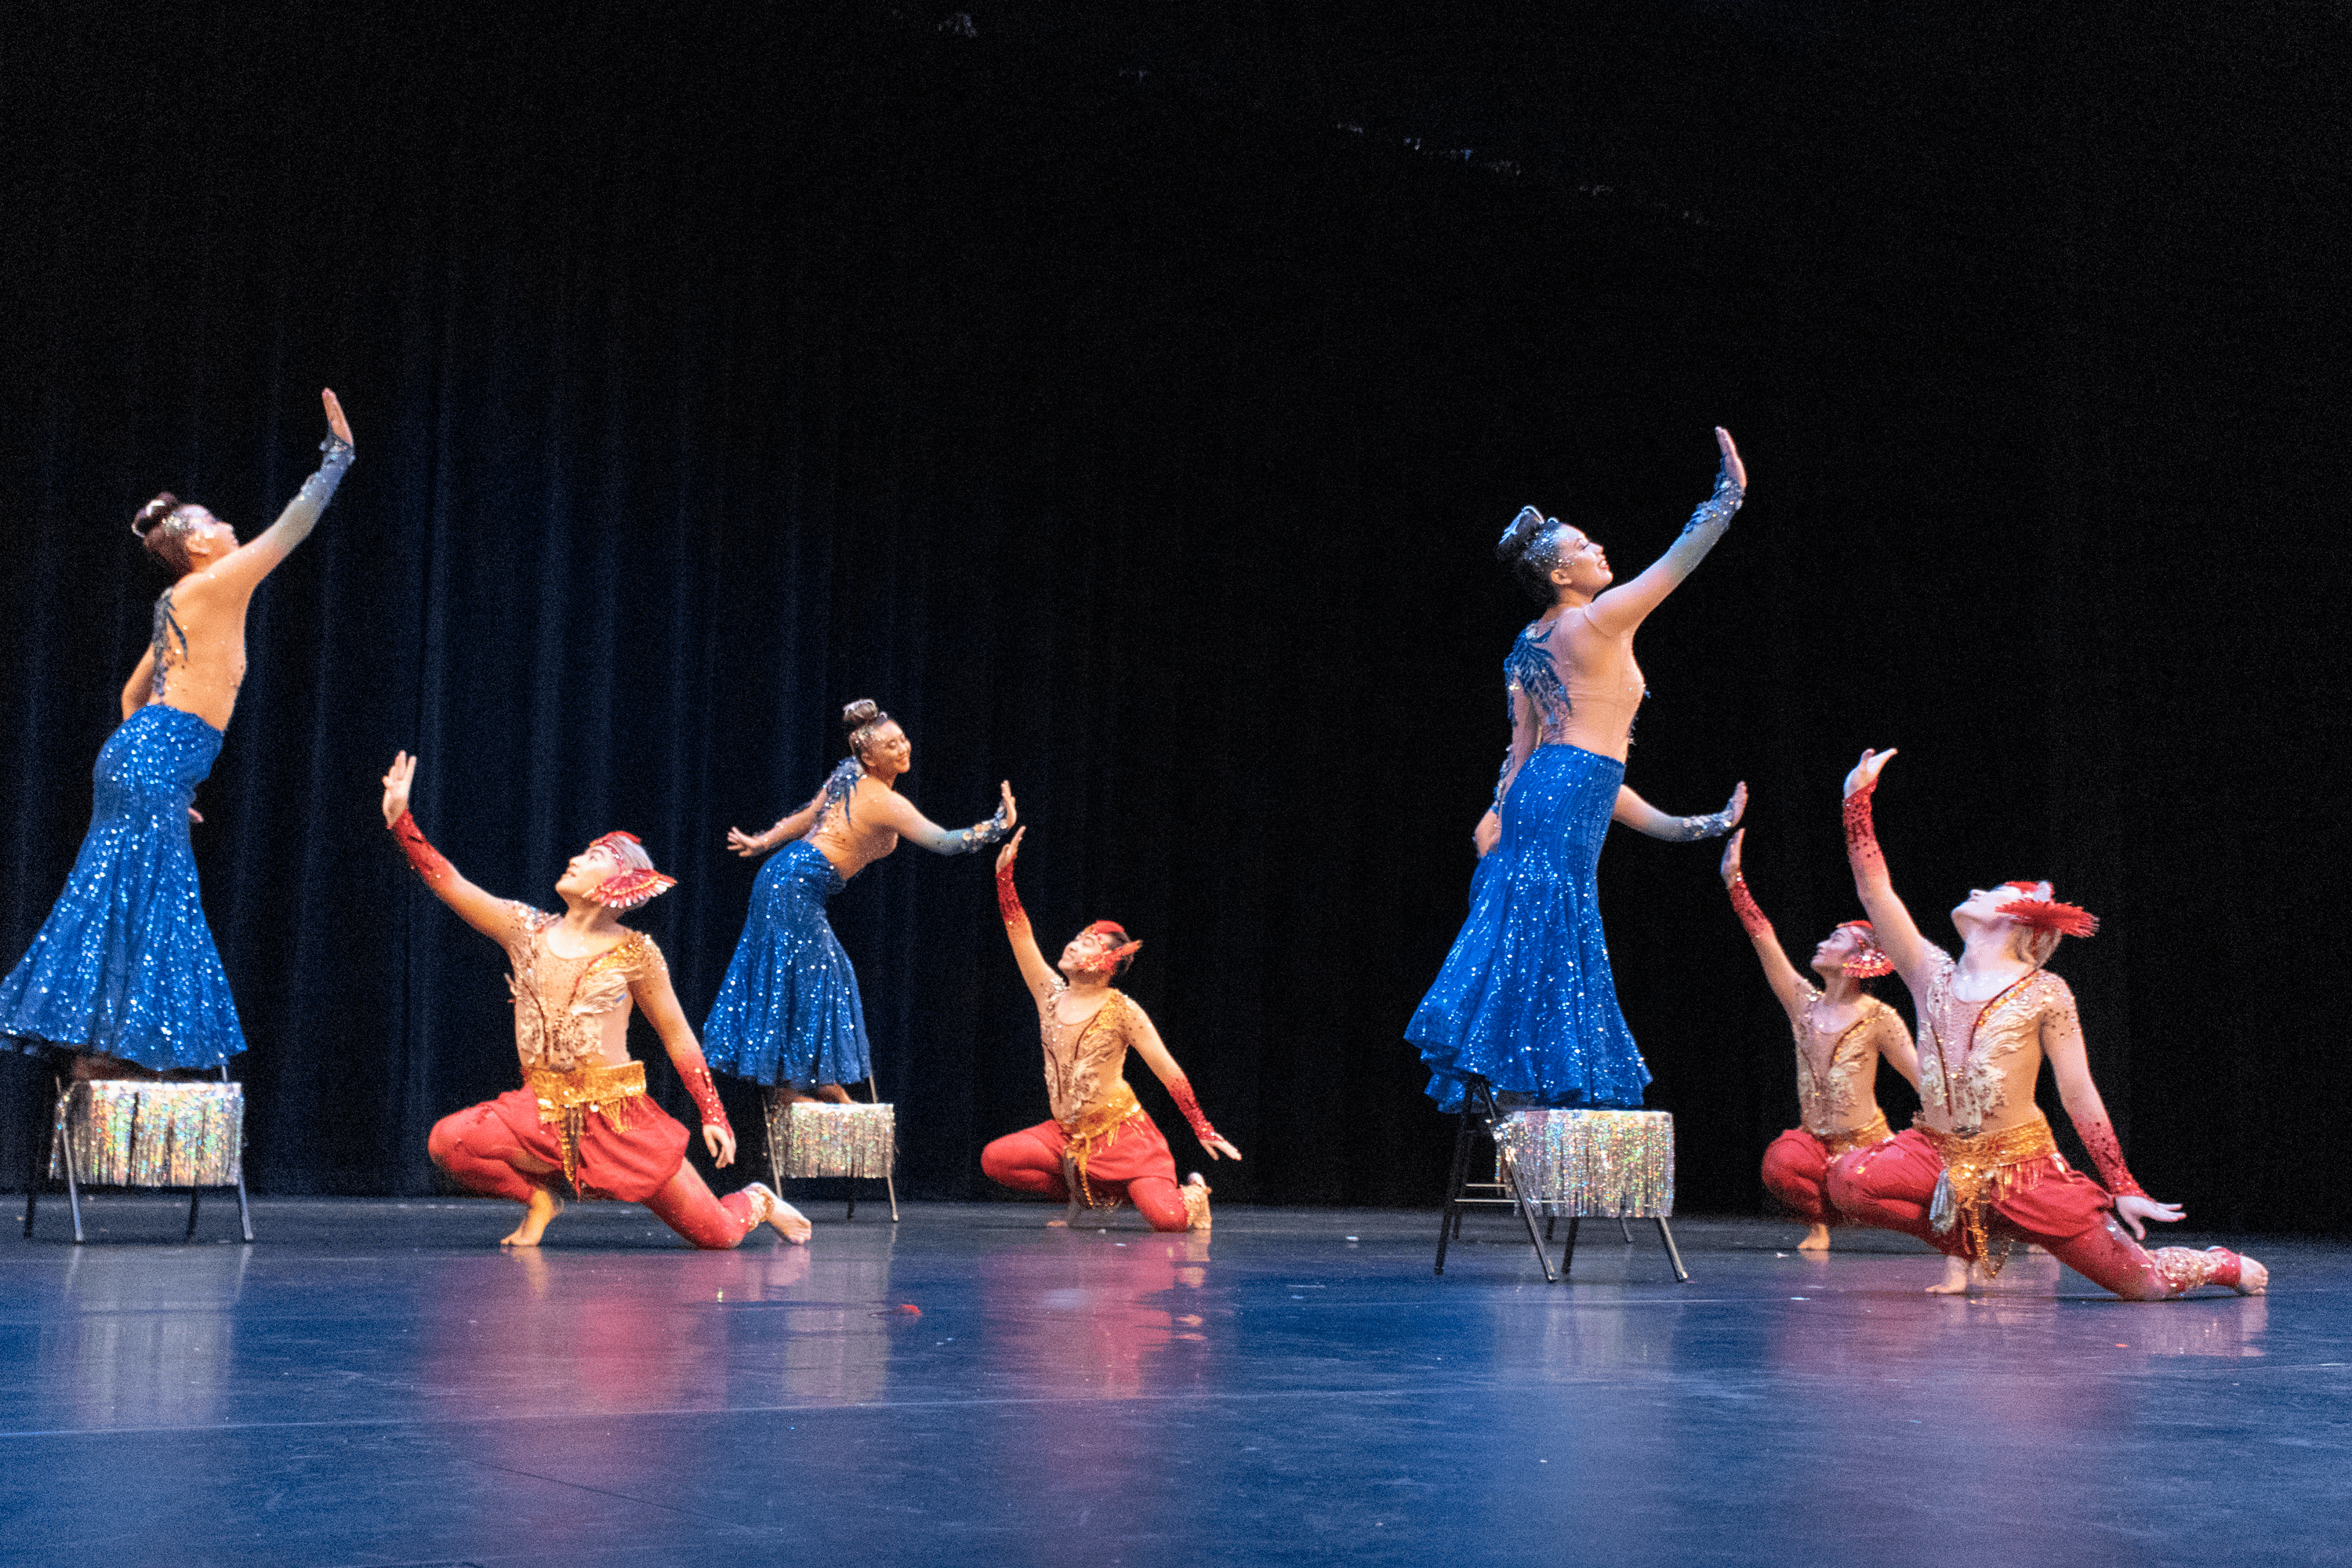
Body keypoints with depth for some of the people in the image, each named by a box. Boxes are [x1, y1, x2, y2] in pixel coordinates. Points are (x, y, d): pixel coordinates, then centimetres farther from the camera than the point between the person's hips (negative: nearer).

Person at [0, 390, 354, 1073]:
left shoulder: (177, 604, 19)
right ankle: (109, 1052, -6)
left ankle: (99, 1050, 12)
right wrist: (338, 454, 4)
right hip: (156, 766, -9)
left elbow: (134, 693, 25)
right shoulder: (214, 587, -7)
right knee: (137, 906, -7)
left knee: (124, 906, 10)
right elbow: (292, 527, -4)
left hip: (141, 756, 9)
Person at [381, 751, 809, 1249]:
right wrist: (400, 818, -8)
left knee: (715, 1235, -7)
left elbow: (678, 1037, 0)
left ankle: (756, 1203, 33)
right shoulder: (526, 930, 4)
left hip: (617, 1114, -3)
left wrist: (713, 1116, -2)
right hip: (541, 1112, 3)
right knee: (447, 1141, -25)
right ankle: (538, 1196, 4)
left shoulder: (633, 953, -5)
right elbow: (449, 883, 0)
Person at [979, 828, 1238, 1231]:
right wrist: (1004, 873, -9)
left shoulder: (1122, 1011, -10)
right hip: (1068, 1134, 5)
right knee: (995, 1160, -18)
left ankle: (1192, 1193, 16)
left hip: (1122, 1133, -5)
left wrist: (1204, 1131, -12)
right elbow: (1019, 934, -1)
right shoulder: (1051, 995, 4)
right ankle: (1082, 1192, 6)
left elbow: (1169, 1071, -9)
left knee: (1166, 1219, -25)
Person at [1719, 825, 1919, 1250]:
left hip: (1866, 1142, -2)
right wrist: (1734, 879, 0)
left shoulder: (1878, 1018, -5)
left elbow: (1923, 1074, -8)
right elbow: (1764, 939, 3)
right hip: (1815, 1141, 2)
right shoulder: (1805, 1002, 6)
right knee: (1781, 1163, -30)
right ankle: (1821, 1221, 0)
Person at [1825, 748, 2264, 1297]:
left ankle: (2224, 1265, 34)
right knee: (1850, 1180, -26)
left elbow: (2079, 1097, -1)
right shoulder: (1933, 975, 6)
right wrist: (1858, 798, 0)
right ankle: (1971, 1242, 2)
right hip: (1939, 1156, 3)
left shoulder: (2044, 994, -3)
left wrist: (2122, 1188, -3)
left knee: (2141, 1283, -5)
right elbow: (1876, 891, 1)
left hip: (2022, 1163, -3)